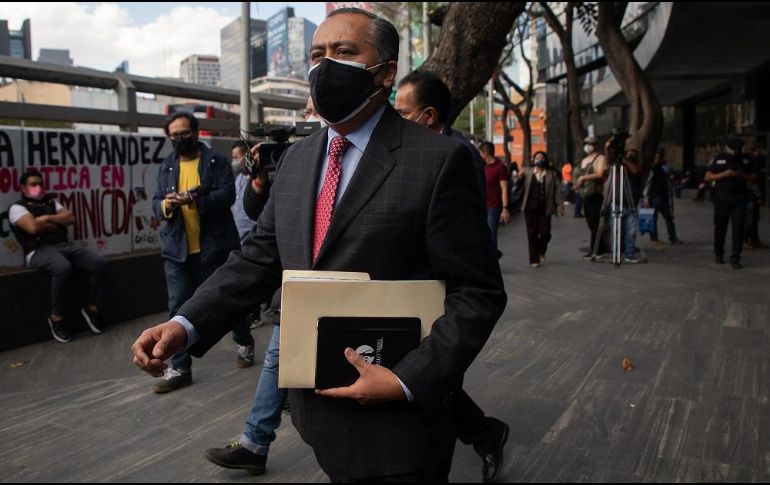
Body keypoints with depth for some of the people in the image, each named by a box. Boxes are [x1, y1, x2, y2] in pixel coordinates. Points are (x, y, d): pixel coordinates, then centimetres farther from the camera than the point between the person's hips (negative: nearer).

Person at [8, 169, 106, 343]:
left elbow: (71, 218, 13)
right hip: (39, 250, -6)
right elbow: (33, 227, -11)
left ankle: (92, 308, -5)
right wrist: (57, 223, 4)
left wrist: (48, 218, 0)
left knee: (99, 262, -18)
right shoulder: (17, 207, 8)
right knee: (63, 267, -39)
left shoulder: (51, 202, 27)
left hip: (65, 245, 6)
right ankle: (56, 318, -21)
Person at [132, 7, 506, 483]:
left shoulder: (438, 159, -12)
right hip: (315, 405, 6)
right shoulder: (297, 159, 7)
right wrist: (184, 325, -5)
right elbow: (260, 255, 8)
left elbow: (477, 293, -12)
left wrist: (407, 382, -20)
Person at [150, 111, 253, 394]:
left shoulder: (217, 162, -1)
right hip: (177, 250, 4)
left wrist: (194, 199, -28)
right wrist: (166, 204, -16)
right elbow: (156, 203, 8)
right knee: (178, 308, 2)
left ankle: (245, 343, 35)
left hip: (214, 247, -3)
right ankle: (180, 367, 9)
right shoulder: (166, 167, 13)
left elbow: (227, 194, -14)